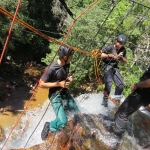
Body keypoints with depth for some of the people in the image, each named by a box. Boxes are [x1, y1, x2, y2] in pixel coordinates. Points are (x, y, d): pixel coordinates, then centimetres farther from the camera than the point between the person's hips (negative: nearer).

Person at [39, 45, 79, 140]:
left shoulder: (67, 64, -4)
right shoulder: (52, 68, -26)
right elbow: (41, 84, -19)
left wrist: (69, 77, -5)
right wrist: (59, 84, -23)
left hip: (65, 93, 7)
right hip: (55, 96, -7)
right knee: (62, 123, -18)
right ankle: (48, 127, 11)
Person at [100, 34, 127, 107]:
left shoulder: (123, 50, 5)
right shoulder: (110, 47, -11)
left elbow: (124, 61, 13)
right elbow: (101, 55, -11)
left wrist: (121, 57, -8)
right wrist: (110, 55, -19)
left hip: (115, 67, 6)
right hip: (108, 66, -6)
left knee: (120, 85, -1)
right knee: (109, 83, -25)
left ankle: (116, 101, 17)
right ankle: (105, 101, -10)